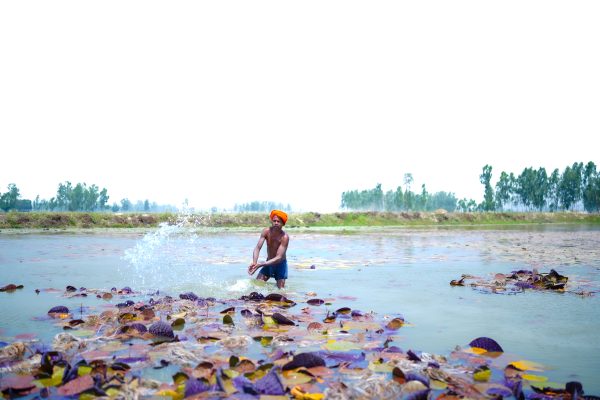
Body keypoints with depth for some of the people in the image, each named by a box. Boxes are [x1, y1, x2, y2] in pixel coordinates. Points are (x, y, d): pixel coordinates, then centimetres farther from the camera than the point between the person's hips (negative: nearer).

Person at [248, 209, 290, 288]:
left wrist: (261, 264, -40)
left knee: (281, 289, -3)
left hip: (280, 264, -3)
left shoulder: (285, 237, -27)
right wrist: (254, 263, -40)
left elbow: (279, 258, -31)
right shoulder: (266, 231, -16)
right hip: (269, 263, 3)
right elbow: (257, 248, -21)